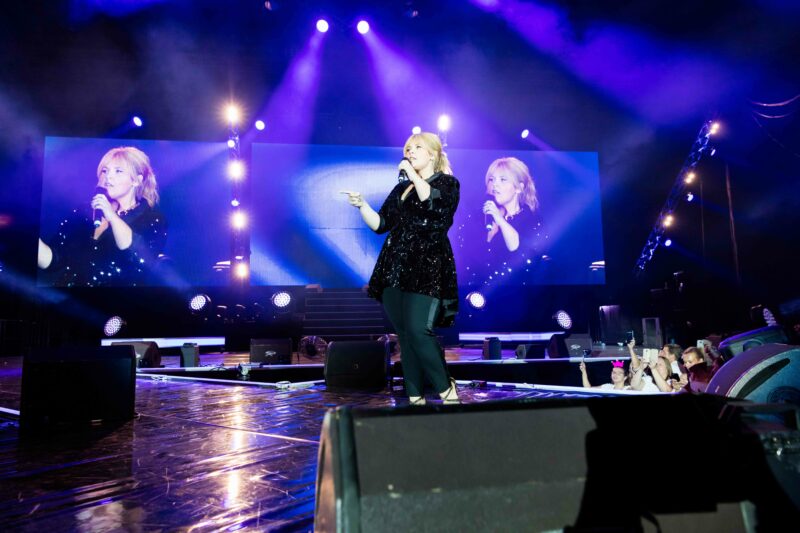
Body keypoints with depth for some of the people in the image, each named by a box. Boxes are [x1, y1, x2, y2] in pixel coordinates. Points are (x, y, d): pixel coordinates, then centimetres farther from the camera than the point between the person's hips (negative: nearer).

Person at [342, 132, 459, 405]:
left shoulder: (448, 183, 6)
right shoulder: (400, 189, 21)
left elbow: (434, 203, -17)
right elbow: (380, 224, 16)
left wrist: (412, 174, -9)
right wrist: (361, 205, 1)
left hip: (428, 269, -6)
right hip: (395, 269, 6)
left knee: (418, 330, -17)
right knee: (404, 335, 5)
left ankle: (447, 389, 0)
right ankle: (415, 397, 13)